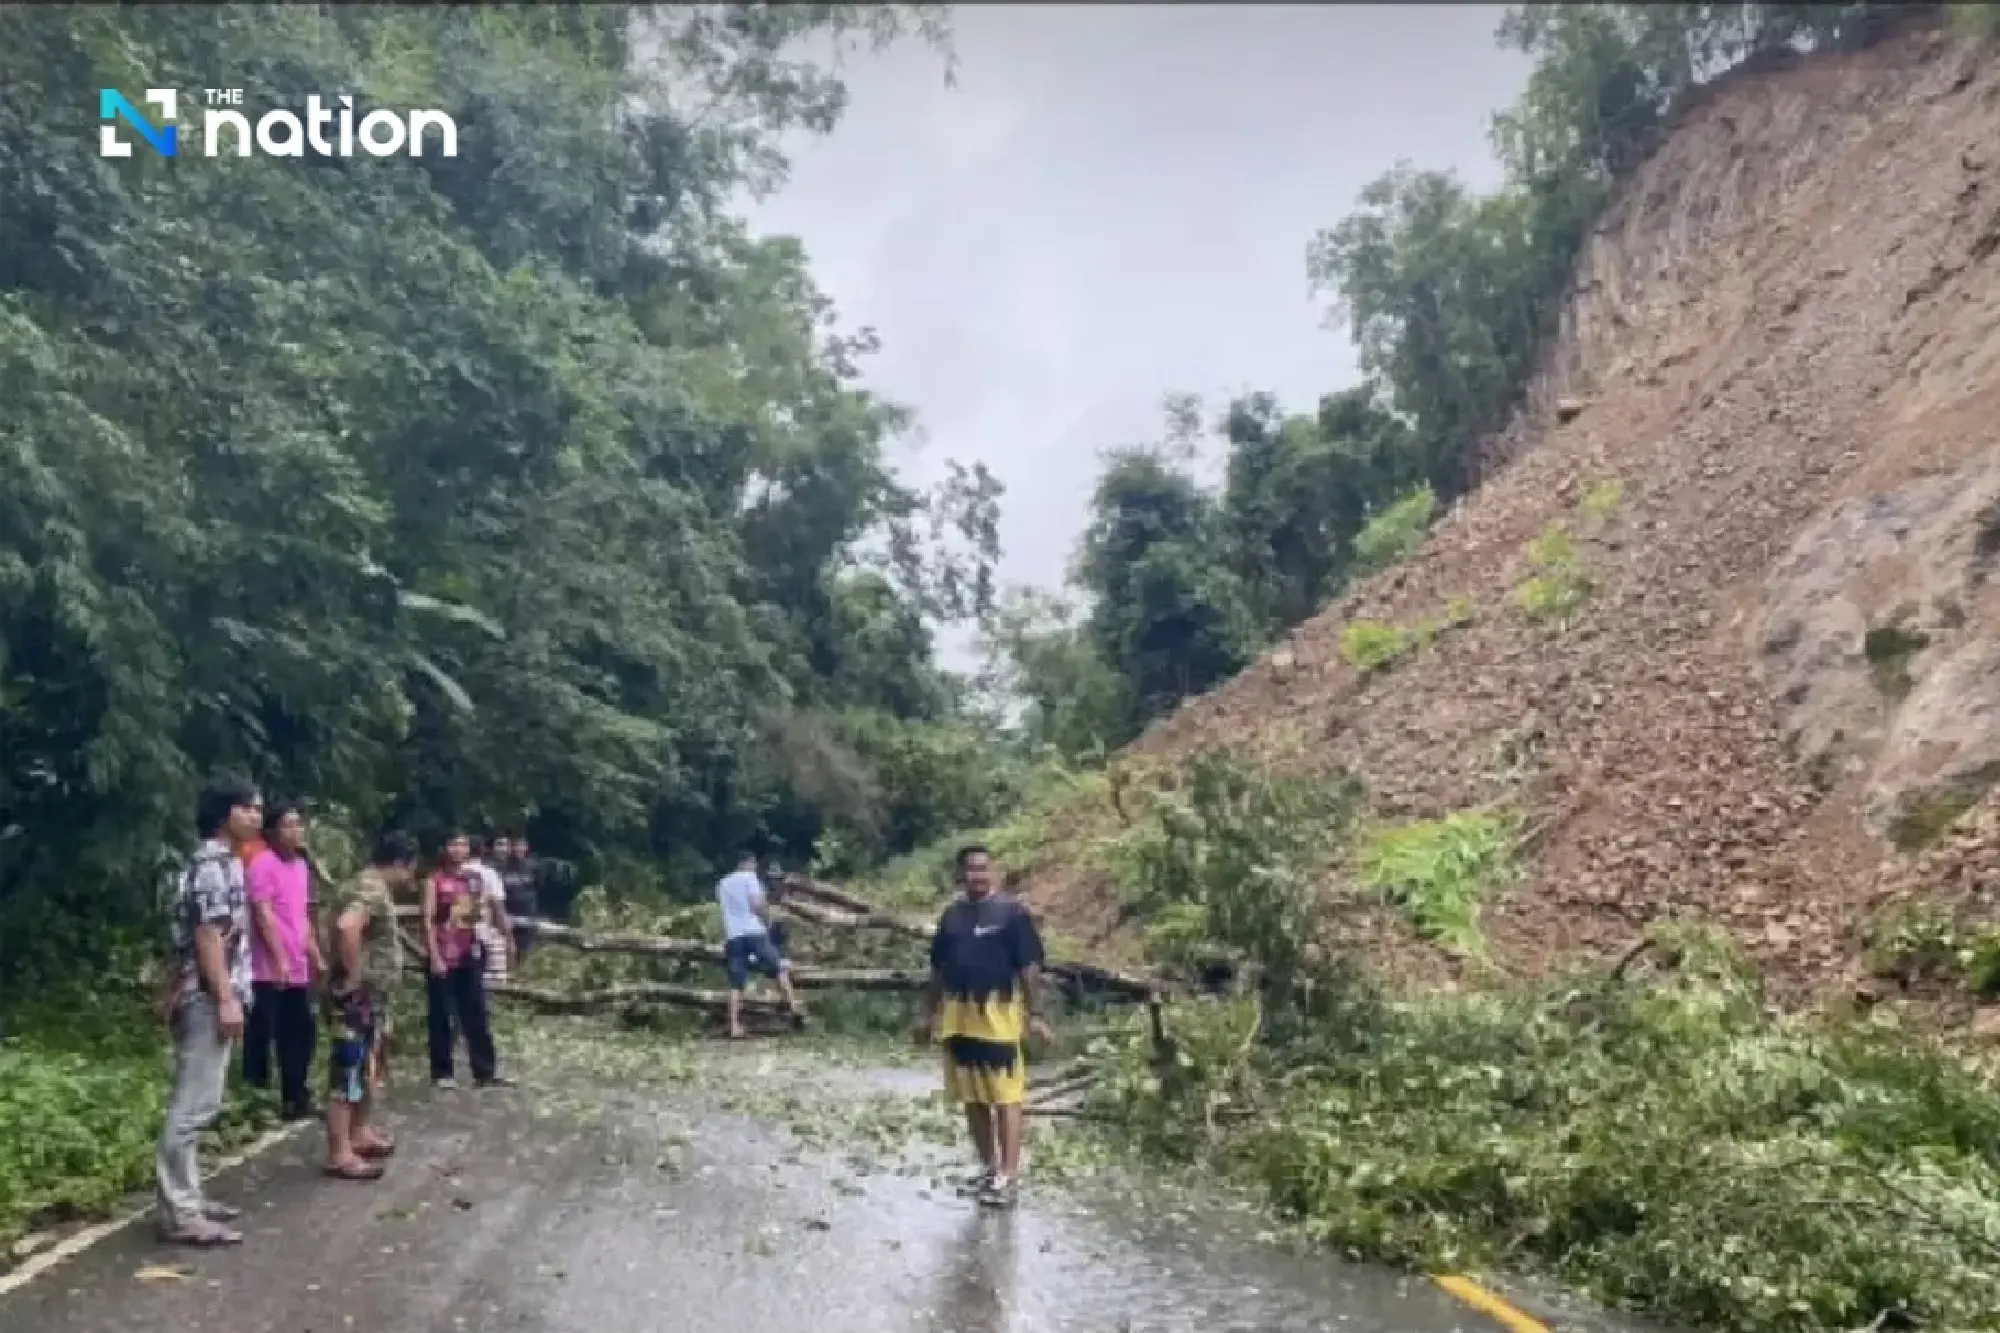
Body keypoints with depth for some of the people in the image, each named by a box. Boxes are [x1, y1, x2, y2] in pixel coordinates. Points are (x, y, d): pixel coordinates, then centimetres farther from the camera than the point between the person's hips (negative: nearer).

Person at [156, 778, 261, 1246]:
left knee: (196, 1104, 14)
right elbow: (207, 934, -19)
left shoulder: (224, 862, 17)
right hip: (208, 998, -11)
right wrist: (226, 998, -22)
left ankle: (185, 1198, 21)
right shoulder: (212, 864, -13)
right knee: (194, 1106, -8)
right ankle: (180, 1213, -5)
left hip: (209, 996, 11)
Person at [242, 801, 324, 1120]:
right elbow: (263, 914, -16)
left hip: (298, 969, 8)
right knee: (262, 1034, -4)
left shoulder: (301, 865, 16)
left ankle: (295, 1097, 22)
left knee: (301, 1032, 12)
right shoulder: (263, 864, -10)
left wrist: (315, 957, 21)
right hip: (269, 970, -8)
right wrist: (280, 960, -21)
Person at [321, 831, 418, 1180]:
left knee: (367, 1069, 20)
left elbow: (335, 922, 26)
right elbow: (346, 926, -36)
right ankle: (340, 1154, -1)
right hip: (359, 997, -11)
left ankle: (359, 1134, 32)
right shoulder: (372, 891, -19)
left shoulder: (371, 888, 13)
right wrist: (352, 973, -27)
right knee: (349, 1073, -5)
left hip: (372, 997, 11)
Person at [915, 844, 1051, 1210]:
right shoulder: (951, 915, 11)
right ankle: (988, 1166, 25)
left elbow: (1030, 967, -7)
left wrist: (1033, 1015, -11)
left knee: (1006, 1097, -5)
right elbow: (938, 969, 17)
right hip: (957, 1018, 6)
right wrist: (928, 1013, 16)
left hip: (999, 1016, -6)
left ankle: (1009, 1176, -1)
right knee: (972, 1098, 13)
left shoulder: (1012, 912, -5)